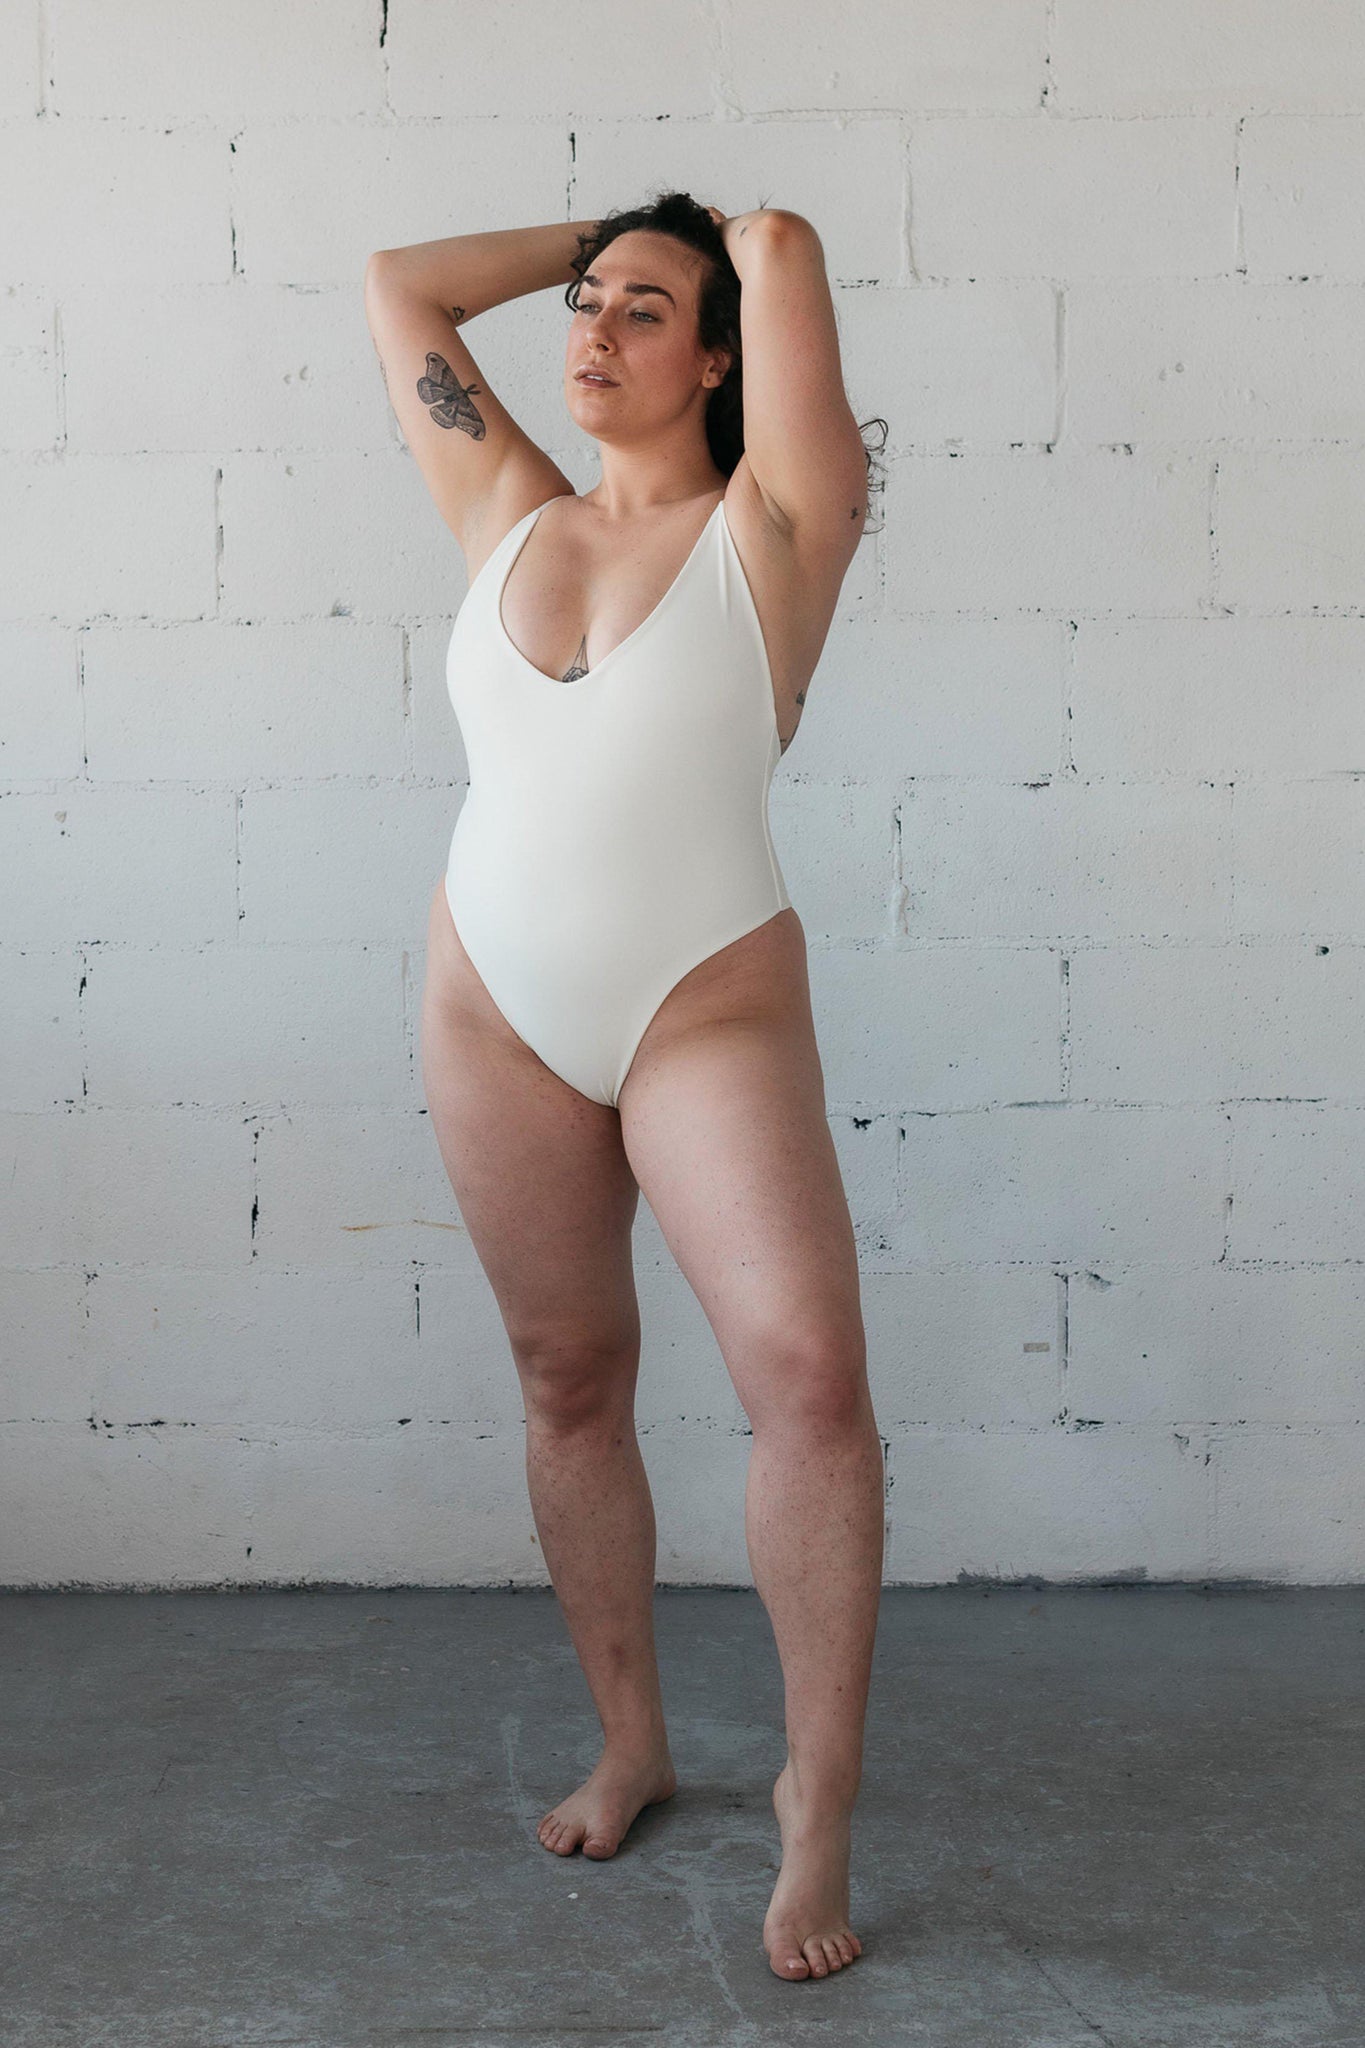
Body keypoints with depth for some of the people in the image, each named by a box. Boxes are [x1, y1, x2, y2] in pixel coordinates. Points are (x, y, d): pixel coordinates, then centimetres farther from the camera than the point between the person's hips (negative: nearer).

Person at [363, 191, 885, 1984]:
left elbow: (788, 251, -12)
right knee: (570, 1383, 11)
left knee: (807, 1370, -19)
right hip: (497, 1010, 5)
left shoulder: (768, 530, -3)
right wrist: (591, 238, 18)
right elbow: (396, 283, 14)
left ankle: (819, 1806, -7)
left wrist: (727, 243, 10)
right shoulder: (512, 518, 9)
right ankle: (631, 1745, 27)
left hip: (708, 1010, -4)